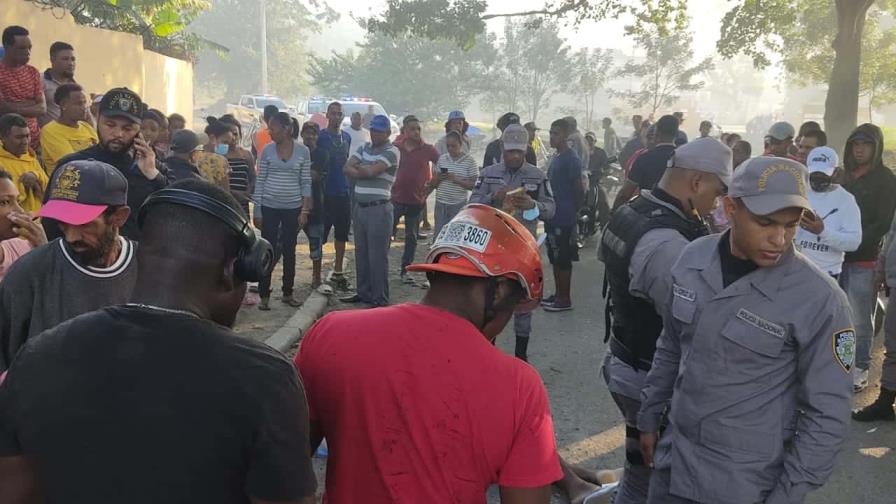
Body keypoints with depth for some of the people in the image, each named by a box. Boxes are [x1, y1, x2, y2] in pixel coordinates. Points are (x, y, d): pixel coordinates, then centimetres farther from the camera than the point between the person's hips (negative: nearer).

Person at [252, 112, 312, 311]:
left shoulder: (303, 151, -1)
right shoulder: (267, 150, 0)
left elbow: (306, 183, 1)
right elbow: (259, 182, 2)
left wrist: (305, 210, -4)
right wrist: (257, 211, -2)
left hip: (293, 208, 0)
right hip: (269, 207, 0)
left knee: (289, 251, 10)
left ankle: (288, 293, 23)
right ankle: (264, 295, 10)